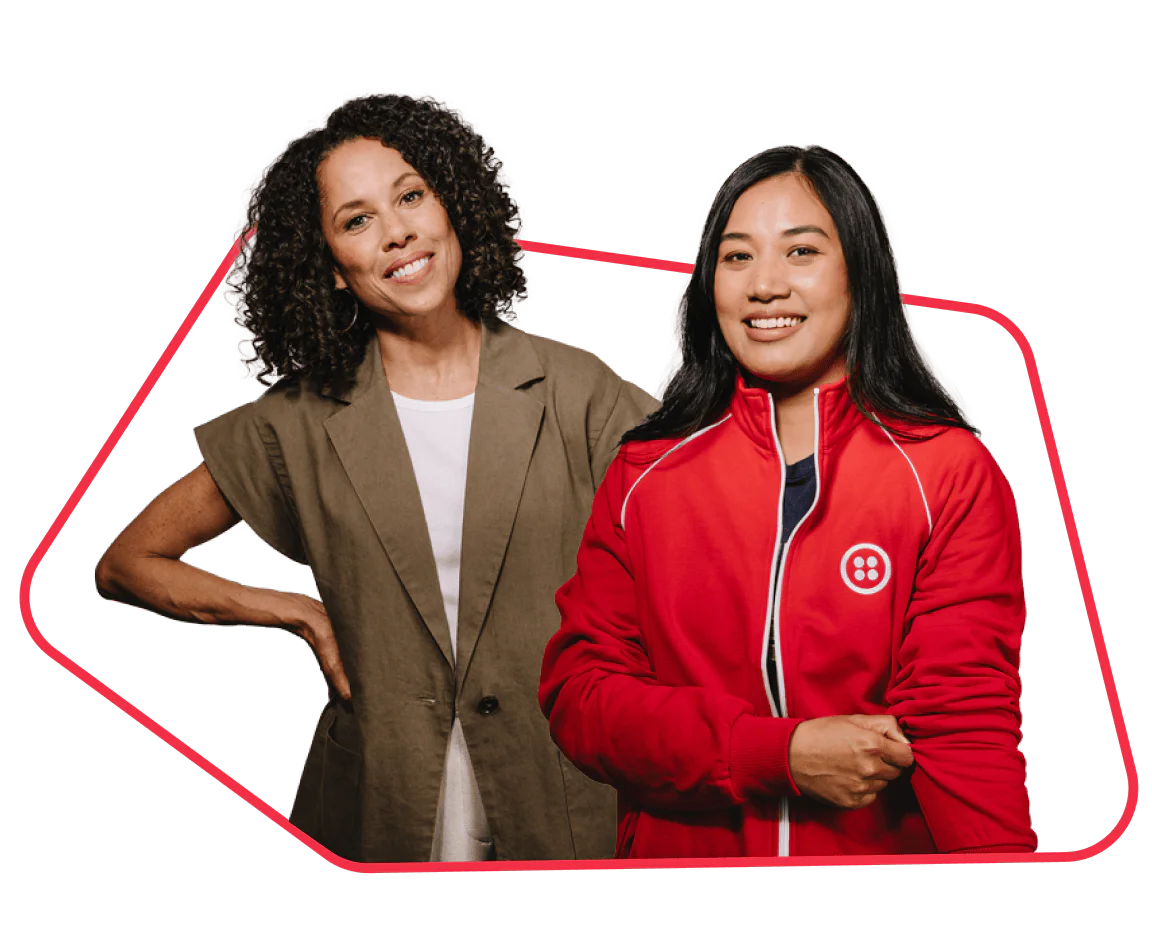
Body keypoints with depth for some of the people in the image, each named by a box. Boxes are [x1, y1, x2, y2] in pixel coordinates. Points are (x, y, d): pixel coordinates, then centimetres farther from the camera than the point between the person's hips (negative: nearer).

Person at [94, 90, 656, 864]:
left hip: (564, 814, 0)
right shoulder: (301, 424, -2)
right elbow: (127, 565, 6)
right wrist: (302, 612, -3)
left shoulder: (573, 392, -4)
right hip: (378, 815, 0)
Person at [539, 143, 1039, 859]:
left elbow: (964, 726, -14)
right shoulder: (645, 475, -3)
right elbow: (577, 691, -8)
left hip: (884, 851, -1)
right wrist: (784, 756, -19)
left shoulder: (951, 474, -9)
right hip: (677, 852, 2)